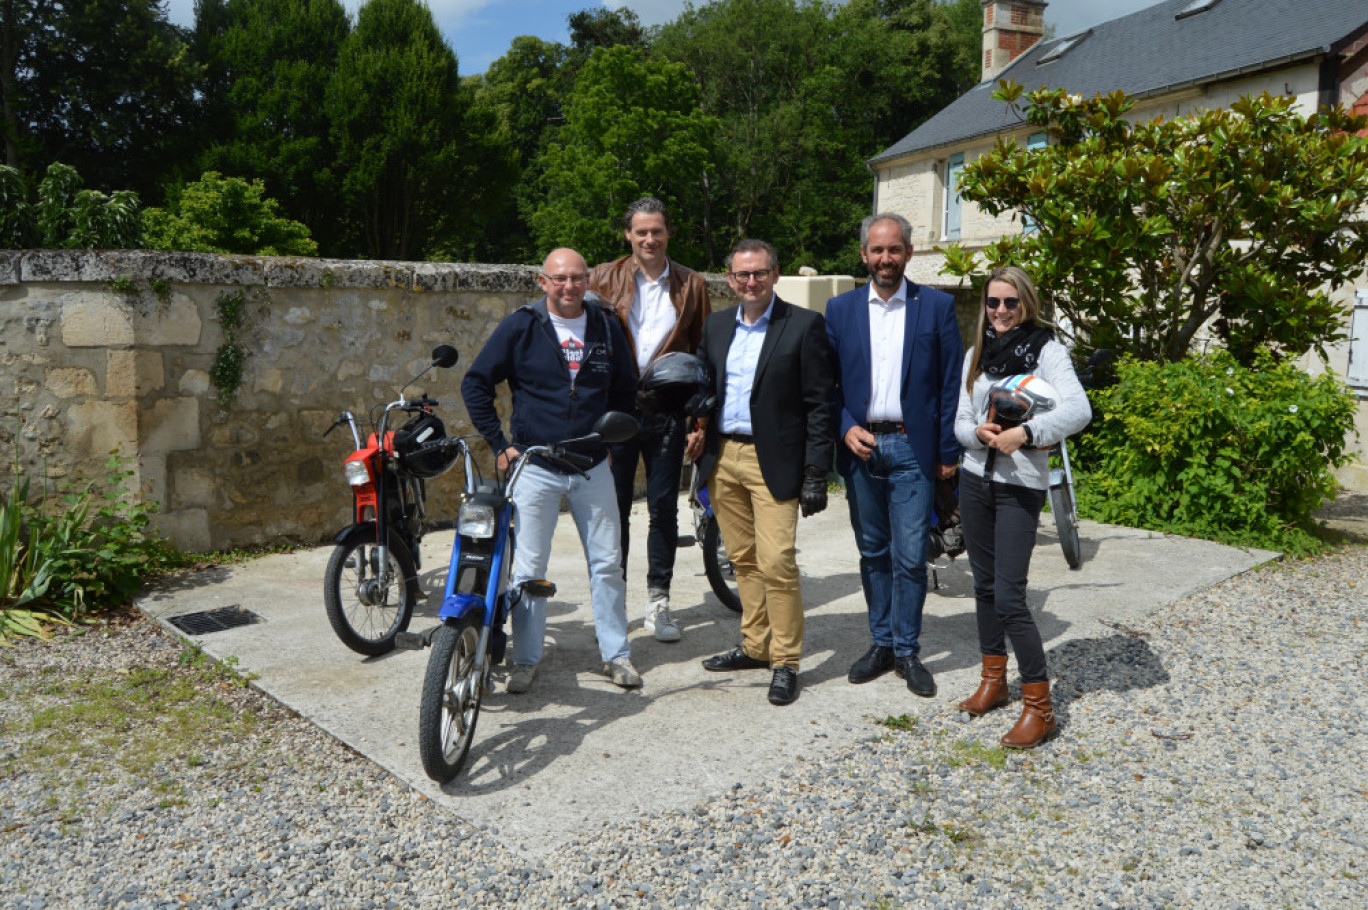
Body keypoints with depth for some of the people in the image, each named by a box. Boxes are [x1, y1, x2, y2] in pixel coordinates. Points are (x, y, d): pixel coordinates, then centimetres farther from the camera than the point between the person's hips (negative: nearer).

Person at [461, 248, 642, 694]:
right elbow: (475, 384, 0)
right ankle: (526, 659, 19)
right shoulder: (521, 326, -4)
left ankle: (616, 653, 22)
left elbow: (625, 387, 19)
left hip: (593, 468, 2)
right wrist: (500, 443, -3)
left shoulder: (606, 327, 5)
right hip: (535, 468, -2)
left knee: (607, 564, 7)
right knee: (528, 569, 4)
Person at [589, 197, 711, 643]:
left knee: (664, 509, 7)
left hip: (667, 410, 1)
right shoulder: (604, 279, 5)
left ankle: (658, 601, 20)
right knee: (614, 509, 6)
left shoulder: (691, 285, 7)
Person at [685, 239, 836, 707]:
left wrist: (816, 471, -11)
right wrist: (698, 429, 1)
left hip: (773, 461, -5)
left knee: (776, 563, -8)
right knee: (743, 560, 13)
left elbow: (820, 403, -7)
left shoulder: (804, 325, -4)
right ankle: (756, 646, 26)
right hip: (722, 457, 6)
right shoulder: (715, 325, 12)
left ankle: (785, 662, 5)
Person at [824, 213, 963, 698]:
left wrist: (948, 451, -3)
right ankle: (881, 643, 25)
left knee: (910, 558, -1)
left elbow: (950, 382, 1)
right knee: (873, 553, 12)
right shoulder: (840, 308, 7)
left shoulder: (937, 306, 2)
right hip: (860, 447, 2)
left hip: (912, 448, -2)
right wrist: (846, 428, -7)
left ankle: (907, 650, 15)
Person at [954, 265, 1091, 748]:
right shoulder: (976, 355, 10)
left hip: (1021, 485, -6)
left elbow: (1078, 409, -21)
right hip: (976, 477, 6)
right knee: (985, 585, 14)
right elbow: (960, 421, 8)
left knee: (1010, 595, -9)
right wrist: (978, 432, -13)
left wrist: (1024, 432, -29)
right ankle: (994, 680, 29)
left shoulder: (1046, 350, -7)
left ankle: (1038, 706, 2)